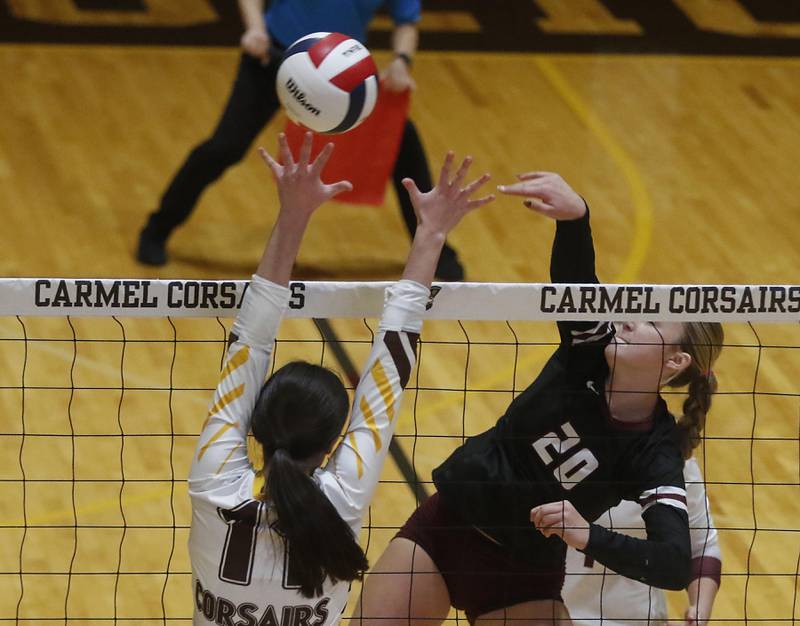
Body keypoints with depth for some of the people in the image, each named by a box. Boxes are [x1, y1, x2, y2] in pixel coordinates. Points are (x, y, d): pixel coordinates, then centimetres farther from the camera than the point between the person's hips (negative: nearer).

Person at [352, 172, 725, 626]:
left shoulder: (655, 453, -17)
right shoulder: (591, 352, -10)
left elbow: (676, 565, -29)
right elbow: (573, 277, -29)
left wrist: (588, 536, -42)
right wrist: (574, 214, -51)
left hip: (522, 578, -3)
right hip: (446, 524, 3)